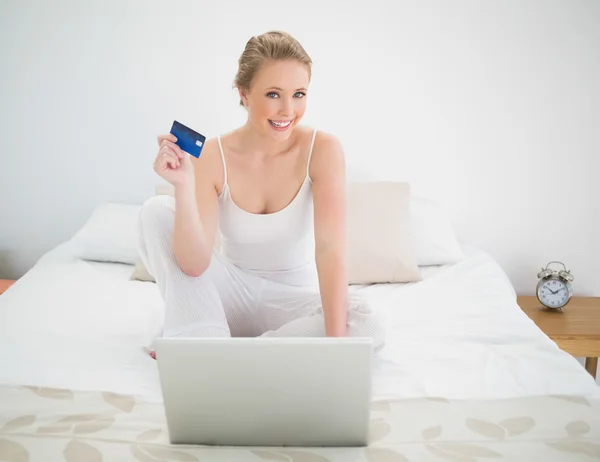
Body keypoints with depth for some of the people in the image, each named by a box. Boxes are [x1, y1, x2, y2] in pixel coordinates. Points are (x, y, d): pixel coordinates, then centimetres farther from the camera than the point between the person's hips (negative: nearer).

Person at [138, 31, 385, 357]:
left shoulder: (323, 149, -17)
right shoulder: (212, 155, -14)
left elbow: (330, 248, -27)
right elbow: (195, 265, -21)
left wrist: (336, 342, -38)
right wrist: (183, 187, -36)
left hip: (293, 297, -1)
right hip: (232, 291, 1)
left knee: (366, 327, -31)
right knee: (157, 210, -15)